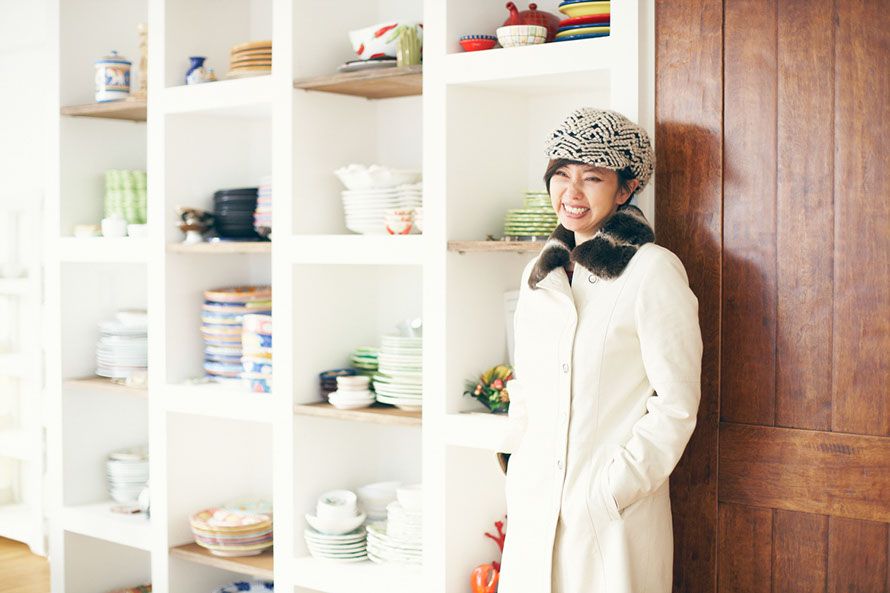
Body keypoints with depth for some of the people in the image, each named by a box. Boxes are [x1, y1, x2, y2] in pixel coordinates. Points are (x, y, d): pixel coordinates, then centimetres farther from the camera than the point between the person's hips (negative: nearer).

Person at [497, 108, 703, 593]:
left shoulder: (654, 271, -9)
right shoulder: (540, 274, 11)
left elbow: (676, 404, -10)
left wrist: (612, 490, -14)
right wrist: (518, 470, 6)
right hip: (533, 505, 5)